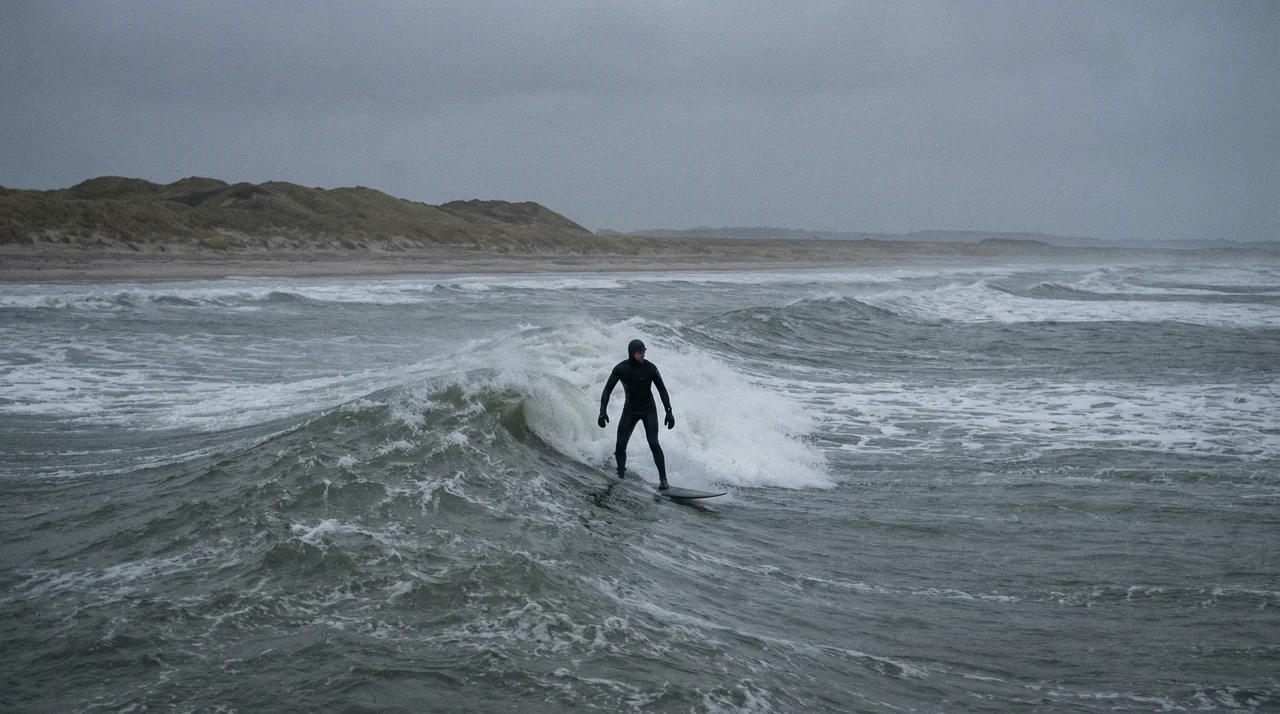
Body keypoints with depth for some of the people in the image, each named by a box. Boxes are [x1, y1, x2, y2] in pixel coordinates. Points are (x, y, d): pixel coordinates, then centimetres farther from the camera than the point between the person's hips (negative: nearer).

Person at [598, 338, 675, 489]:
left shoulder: (650, 368, -17)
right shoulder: (621, 368, -14)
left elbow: (662, 390, -10)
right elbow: (608, 389, -8)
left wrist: (669, 412, -15)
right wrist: (602, 411, -17)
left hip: (648, 410, -2)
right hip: (630, 410, 2)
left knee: (653, 444, -14)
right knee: (620, 445, -4)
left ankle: (663, 479, -6)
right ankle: (620, 476, 14)